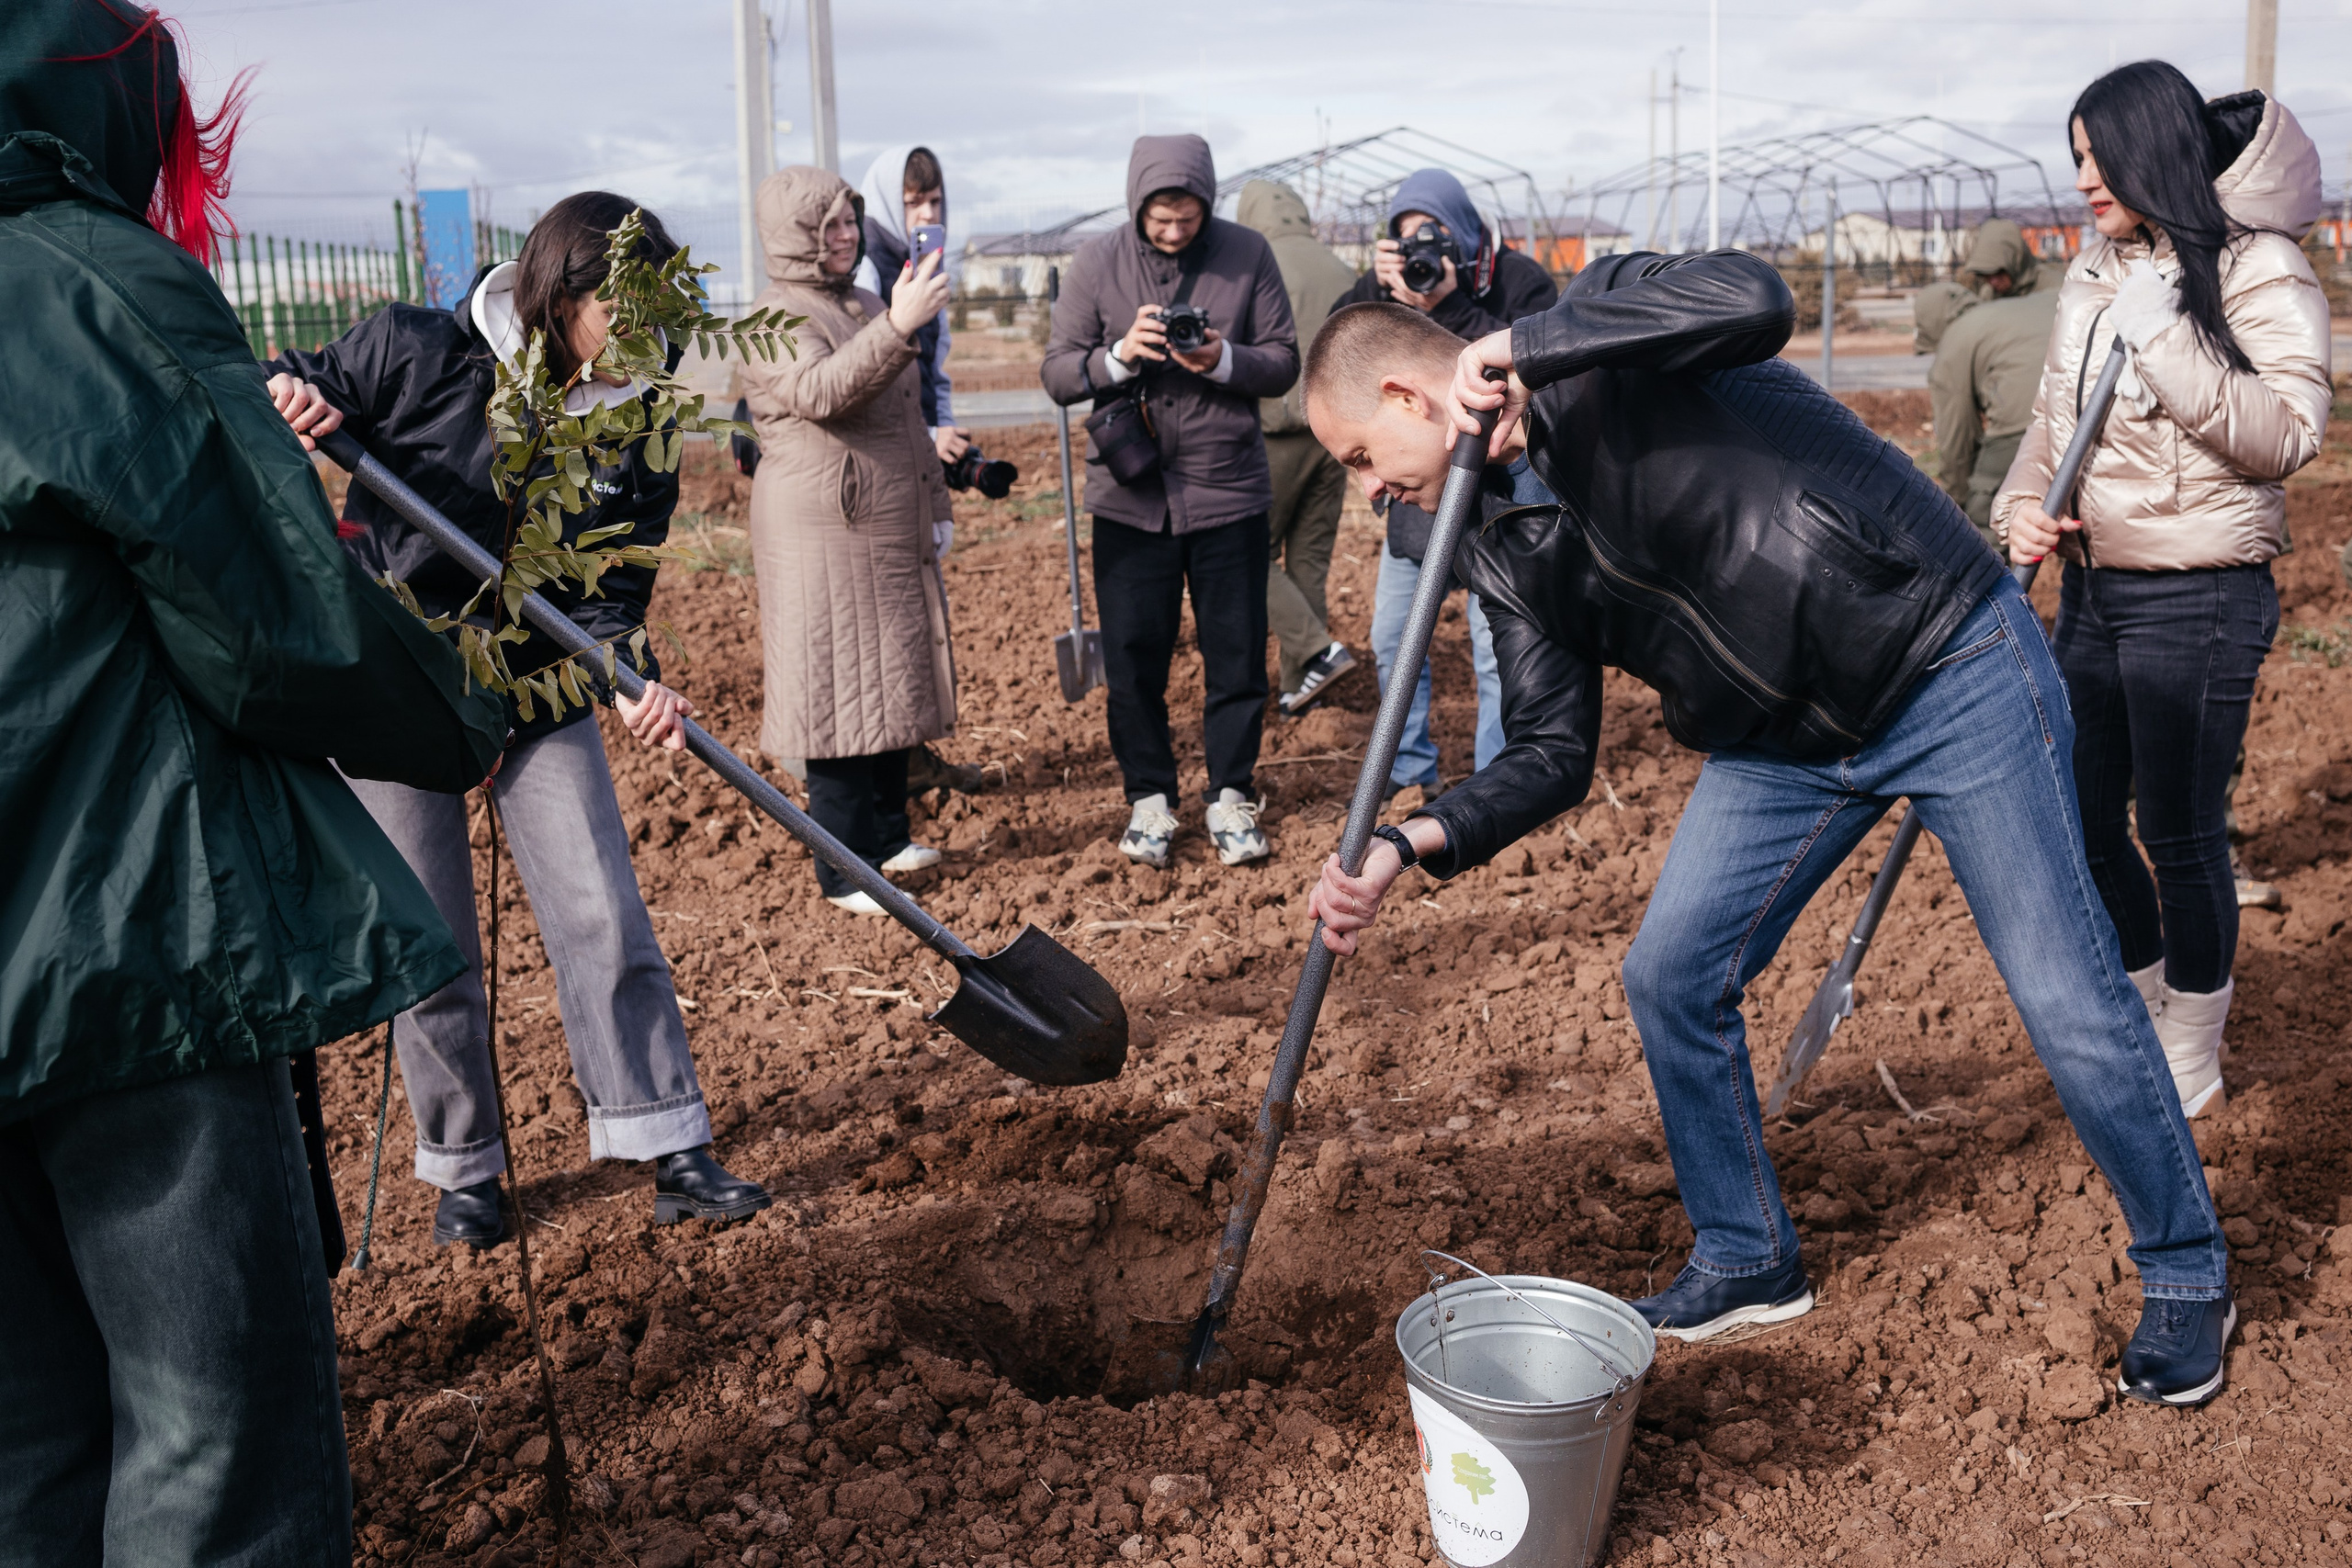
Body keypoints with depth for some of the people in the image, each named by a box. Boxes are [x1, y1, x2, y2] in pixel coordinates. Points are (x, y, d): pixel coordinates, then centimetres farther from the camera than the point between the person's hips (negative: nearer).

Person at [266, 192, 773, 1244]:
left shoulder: (632, 433, -7)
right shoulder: (415, 351, -15)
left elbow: (607, 592, -9)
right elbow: (299, 391, -4)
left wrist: (629, 679, -30)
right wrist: (281, 393, -29)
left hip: (537, 689, 2)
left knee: (605, 915, -4)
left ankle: (671, 1154, 4)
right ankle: (464, 1172, 22)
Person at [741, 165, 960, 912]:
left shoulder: (866, 306, 17)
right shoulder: (776, 322, -11)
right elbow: (820, 392, -32)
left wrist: (933, 505, 25)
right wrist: (898, 327, -43)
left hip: (894, 535, 9)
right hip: (825, 537, -9)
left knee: (895, 684, 14)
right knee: (841, 696, -6)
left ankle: (890, 836, 27)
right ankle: (846, 871, 0)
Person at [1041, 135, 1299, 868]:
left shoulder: (1248, 254, -1)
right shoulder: (1096, 262, -1)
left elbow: (1284, 362, 1)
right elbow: (1057, 374, -1)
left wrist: (1223, 360, -18)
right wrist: (1119, 356, -19)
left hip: (1228, 491, 0)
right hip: (1130, 496, 0)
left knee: (1237, 656, 4)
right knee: (1133, 658, 5)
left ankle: (1231, 797, 18)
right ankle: (1149, 799, 19)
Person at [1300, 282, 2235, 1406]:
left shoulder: (1601, 327, -16)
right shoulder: (1506, 553, 2)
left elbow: (1752, 300, -38)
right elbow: (1552, 754, -1)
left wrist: (1521, 349, -33)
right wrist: (1413, 841, -17)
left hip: (1952, 674, -7)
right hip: (1783, 742, 7)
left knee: (2070, 1005, -2)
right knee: (1670, 977, 5)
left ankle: (2185, 1277, 22)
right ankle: (1749, 1262, 26)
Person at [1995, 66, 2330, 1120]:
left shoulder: (2260, 270, -11)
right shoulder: (2093, 271, 10)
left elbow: (2287, 434, -20)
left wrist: (2165, 341, -25)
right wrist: (2025, 502, -4)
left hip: (2196, 598, -7)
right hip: (2092, 586, 7)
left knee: (2181, 833, 1)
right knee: (2082, 820, 14)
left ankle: (2193, 1062, 21)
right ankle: (2145, 1015, 37)